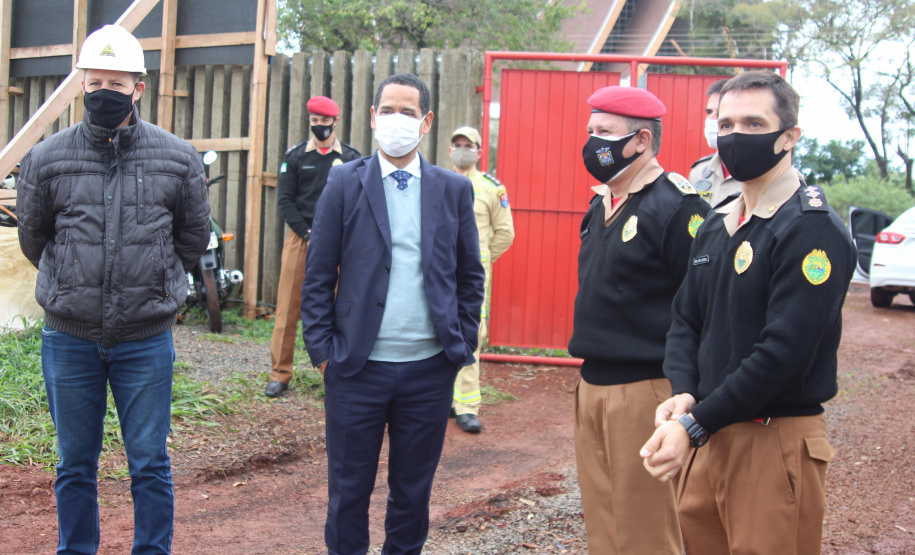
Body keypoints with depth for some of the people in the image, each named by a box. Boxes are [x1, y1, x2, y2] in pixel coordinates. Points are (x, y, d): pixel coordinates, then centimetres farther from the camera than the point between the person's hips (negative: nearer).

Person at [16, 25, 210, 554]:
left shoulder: (179, 158, -2)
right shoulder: (46, 159, -2)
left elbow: (195, 236, 10)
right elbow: (33, 237, 12)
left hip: (146, 338, -1)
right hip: (69, 338, 1)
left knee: (150, 465, 7)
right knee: (75, 465, 14)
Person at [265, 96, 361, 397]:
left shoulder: (351, 158, 7)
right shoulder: (295, 156, 8)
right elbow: (284, 200, 5)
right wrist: (307, 233, -6)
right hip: (300, 237, 0)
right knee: (288, 308, -1)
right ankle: (280, 375, 5)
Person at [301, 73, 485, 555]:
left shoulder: (455, 190, 5)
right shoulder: (344, 184, 0)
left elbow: (470, 276, 10)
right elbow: (318, 276, 0)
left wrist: (463, 346, 3)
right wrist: (321, 350, -5)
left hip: (430, 367, 2)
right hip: (358, 366, -1)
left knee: (413, 489, 13)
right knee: (349, 488, 9)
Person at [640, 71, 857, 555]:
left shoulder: (813, 229, -14)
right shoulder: (715, 227, 12)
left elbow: (785, 351, -21)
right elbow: (686, 319, 11)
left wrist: (696, 425, -21)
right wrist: (683, 395, -8)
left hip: (776, 442, -7)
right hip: (708, 437, 7)